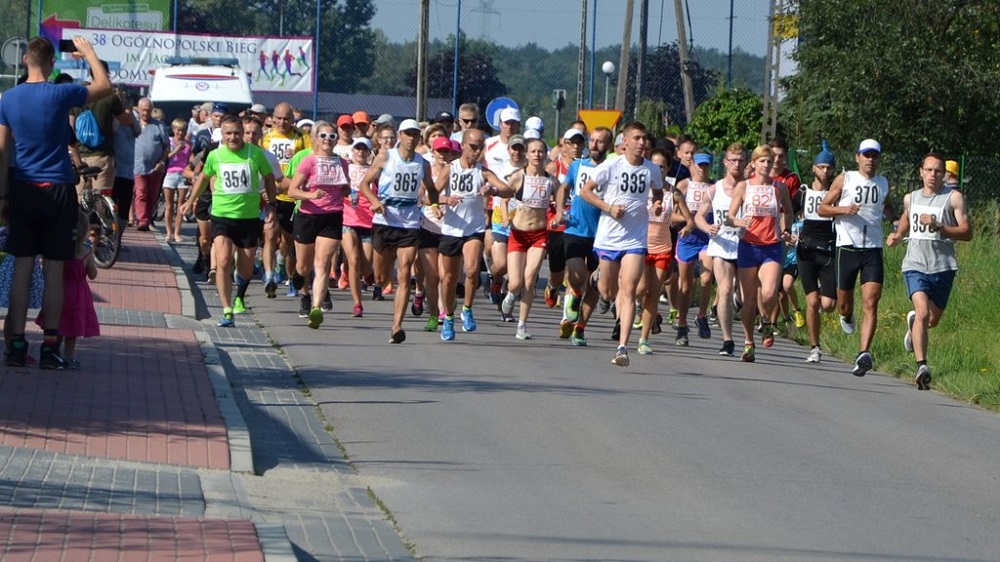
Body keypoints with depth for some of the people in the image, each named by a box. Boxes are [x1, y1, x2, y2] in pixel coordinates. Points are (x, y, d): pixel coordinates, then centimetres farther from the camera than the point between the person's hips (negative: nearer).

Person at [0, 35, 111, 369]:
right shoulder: (61, 95, -10)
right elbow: (105, 86, 4)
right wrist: (88, 52, 16)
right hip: (57, 191, -3)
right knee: (54, 270, 3)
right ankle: (50, 346, 3)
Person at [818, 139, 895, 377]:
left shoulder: (883, 183, 12)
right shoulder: (844, 180, 1)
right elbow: (822, 208, 3)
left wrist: (894, 218, 10)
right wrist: (843, 209, -15)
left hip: (873, 249, 1)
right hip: (847, 247, -1)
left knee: (870, 303, -13)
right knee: (844, 302, 9)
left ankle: (864, 354, -18)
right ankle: (846, 317, 47)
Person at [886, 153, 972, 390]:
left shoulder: (953, 197, -2)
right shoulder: (910, 198, 10)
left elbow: (967, 233, -8)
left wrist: (938, 226, -20)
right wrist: (896, 237, 9)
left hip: (943, 267, 0)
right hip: (915, 265, 0)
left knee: (933, 319, 13)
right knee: (923, 312, -20)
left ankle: (913, 321, 49)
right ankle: (922, 366, -22)